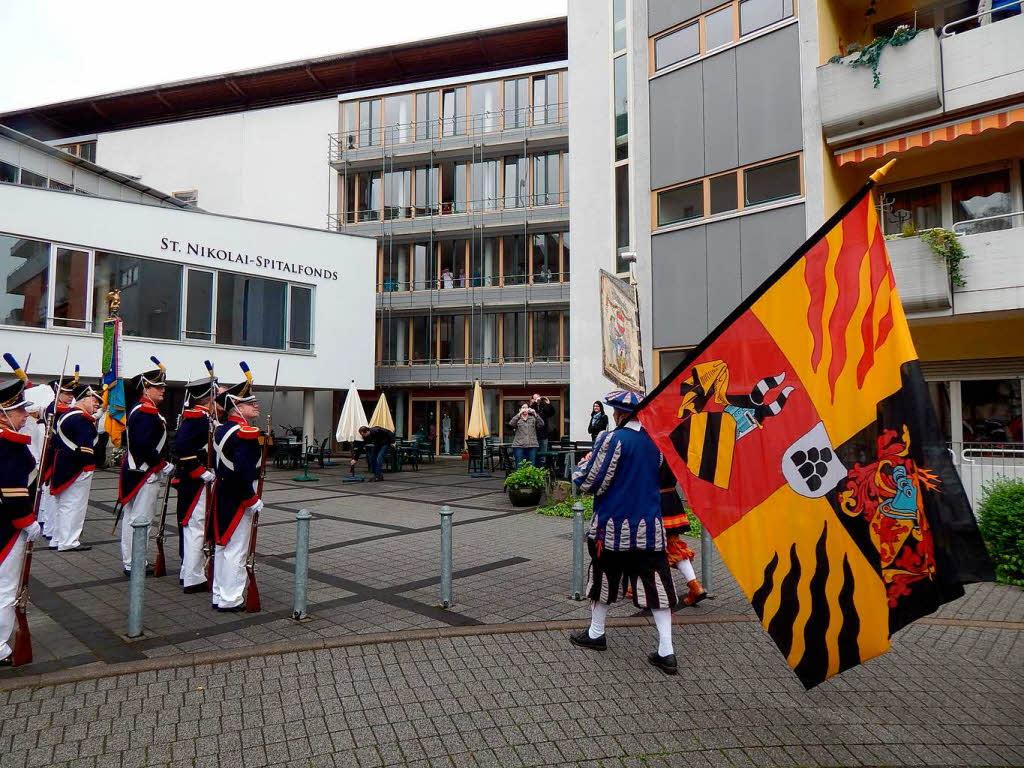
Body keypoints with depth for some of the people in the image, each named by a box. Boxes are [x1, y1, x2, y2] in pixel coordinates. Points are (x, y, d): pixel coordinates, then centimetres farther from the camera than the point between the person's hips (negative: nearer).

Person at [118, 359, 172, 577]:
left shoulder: (138, 409, 14)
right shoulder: (147, 412, -18)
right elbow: (144, 445, -26)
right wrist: (164, 465, -18)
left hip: (134, 470, 11)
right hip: (145, 473, -11)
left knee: (131, 516, 16)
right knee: (141, 518, -3)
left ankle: (129, 559, 26)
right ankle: (134, 564, 4)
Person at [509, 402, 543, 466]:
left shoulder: (533, 418, 14)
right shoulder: (517, 419, 11)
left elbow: (541, 424, -2)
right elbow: (511, 424, -11)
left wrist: (535, 414, -14)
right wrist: (519, 414, -17)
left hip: (532, 445, 1)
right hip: (519, 446, -1)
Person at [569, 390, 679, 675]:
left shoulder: (612, 440, -15)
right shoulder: (654, 440, 4)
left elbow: (590, 483, -15)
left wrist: (583, 465, 6)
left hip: (613, 525, -4)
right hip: (649, 526, 4)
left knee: (603, 577, 15)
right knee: (655, 583, 6)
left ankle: (595, 634, 31)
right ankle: (666, 652, 4)